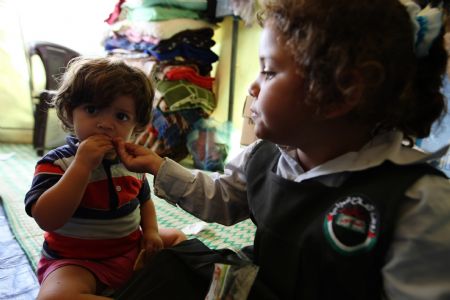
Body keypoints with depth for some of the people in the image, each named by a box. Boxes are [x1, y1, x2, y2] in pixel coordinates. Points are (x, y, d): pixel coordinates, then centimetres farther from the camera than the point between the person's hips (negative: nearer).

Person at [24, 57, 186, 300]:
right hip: (76, 261, -5)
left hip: (133, 249, 6)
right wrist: (83, 164, -35)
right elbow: (46, 220, -31)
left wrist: (150, 230, -3)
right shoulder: (56, 163, -17)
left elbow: (143, 200, 16)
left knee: (177, 237, 12)